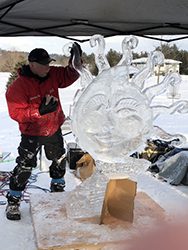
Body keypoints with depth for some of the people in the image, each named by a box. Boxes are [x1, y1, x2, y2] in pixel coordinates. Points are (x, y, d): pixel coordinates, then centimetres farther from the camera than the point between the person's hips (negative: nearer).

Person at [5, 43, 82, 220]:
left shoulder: (52, 74, -7)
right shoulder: (18, 86, -23)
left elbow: (69, 75, 1)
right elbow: (16, 113, -25)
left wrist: (75, 61, -19)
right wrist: (40, 110, -35)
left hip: (54, 129, 6)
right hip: (32, 134, -6)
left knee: (60, 160, 21)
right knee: (24, 167, -4)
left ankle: (57, 189, 46)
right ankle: (13, 202, 13)